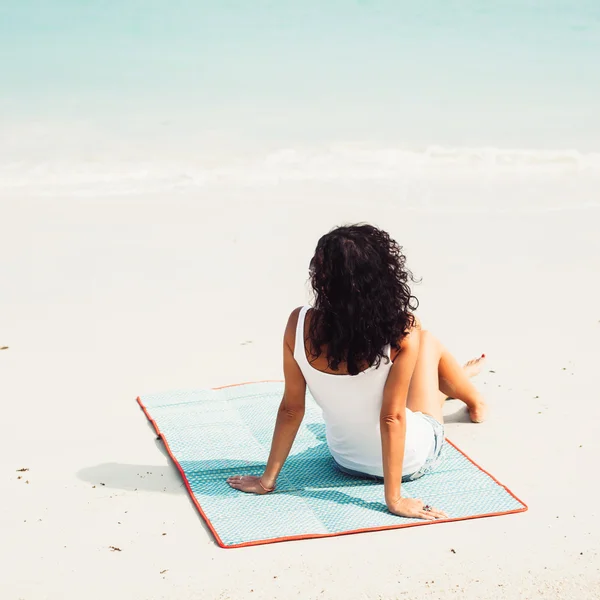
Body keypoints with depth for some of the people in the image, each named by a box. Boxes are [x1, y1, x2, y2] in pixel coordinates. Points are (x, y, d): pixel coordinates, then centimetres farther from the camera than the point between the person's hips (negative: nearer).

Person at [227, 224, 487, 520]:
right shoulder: (403, 331, -29)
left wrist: (267, 479, -2)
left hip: (346, 460, 3)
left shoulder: (300, 324, -22)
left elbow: (291, 409, -14)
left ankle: (443, 389, 65)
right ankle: (473, 401, 51)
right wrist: (394, 498, -15)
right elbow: (392, 417, -25)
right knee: (428, 341, 20)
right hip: (411, 461, -3)